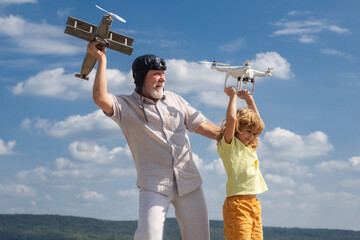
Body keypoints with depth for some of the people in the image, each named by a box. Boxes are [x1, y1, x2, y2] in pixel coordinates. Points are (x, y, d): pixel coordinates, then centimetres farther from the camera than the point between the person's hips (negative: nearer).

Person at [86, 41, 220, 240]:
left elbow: (201, 126, 17)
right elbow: (100, 98, -19)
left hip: (189, 181, 5)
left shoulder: (175, 100, 15)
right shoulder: (126, 106, 1)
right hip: (154, 184, -4)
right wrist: (101, 59, -14)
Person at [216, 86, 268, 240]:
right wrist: (233, 95, -3)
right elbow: (231, 119, -15)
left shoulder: (250, 148, 21)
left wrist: (249, 100, 25)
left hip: (254, 203, 8)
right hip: (237, 204, -8)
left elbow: (256, 120, 34)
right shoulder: (229, 145, -1)